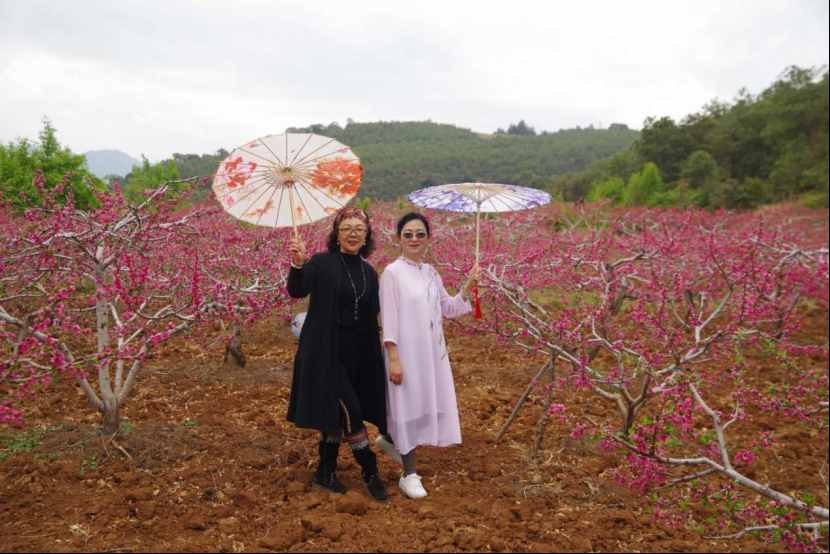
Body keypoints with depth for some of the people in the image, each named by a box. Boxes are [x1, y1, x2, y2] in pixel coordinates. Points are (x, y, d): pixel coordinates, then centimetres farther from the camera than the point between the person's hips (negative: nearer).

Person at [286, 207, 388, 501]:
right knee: (349, 413, -4)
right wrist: (298, 265, -42)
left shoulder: (369, 272, 8)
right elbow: (297, 291, -25)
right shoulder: (322, 263, -9)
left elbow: (372, 315, 13)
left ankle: (325, 472, 27)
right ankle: (370, 472, 12)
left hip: (358, 355, 6)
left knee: (336, 414, 13)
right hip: (326, 353, -5)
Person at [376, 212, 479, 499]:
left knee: (429, 402, 16)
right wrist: (394, 358, -18)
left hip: (432, 351, 7)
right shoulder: (392, 273, -10)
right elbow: (388, 319, -13)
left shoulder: (430, 272, 8)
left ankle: (390, 438, 43)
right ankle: (409, 474, 15)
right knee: (408, 406, 1)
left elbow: (448, 309, 12)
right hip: (406, 351, -7)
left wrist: (468, 286, 0)